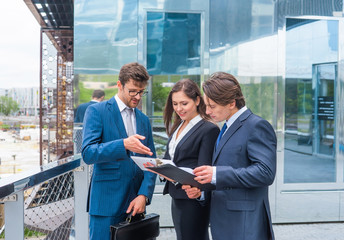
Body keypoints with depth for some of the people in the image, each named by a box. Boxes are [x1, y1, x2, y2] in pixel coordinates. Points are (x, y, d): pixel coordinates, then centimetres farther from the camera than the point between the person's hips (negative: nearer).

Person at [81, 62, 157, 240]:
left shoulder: (144, 120, 15)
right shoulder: (96, 112, -2)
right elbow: (88, 153, -13)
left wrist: (144, 195, -3)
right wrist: (123, 144, -26)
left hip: (135, 204, 5)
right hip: (106, 203, -5)